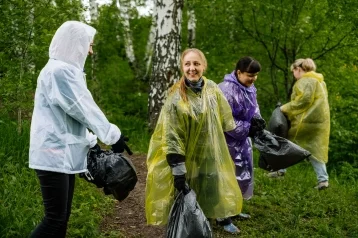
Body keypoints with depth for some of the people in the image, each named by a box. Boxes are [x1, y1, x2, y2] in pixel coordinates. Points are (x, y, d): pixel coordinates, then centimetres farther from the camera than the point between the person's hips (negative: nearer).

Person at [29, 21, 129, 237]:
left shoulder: (66, 69, 17)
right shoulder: (59, 71, -15)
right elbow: (82, 109, -16)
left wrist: (91, 143, 19)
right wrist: (113, 135, -8)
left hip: (64, 153, 10)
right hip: (55, 154, -10)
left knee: (62, 218, 10)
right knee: (55, 219, -10)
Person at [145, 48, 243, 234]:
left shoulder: (212, 88, -6)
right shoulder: (176, 98, -21)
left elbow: (225, 119, 9)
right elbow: (172, 139, -21)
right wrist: (178, 171, -23)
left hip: (212, 153, 5)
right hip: (187, 156, -4)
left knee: (217, 185, 19)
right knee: (186, 192, 5)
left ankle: (223, 218, 42)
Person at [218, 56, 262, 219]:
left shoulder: (249, 88, 4)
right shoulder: (226, 90, -26)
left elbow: (254, 109, 16)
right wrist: (248, 128, -23)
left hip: (242, 139, 9)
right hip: (228, 140, -9)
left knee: (243, 173, 17)